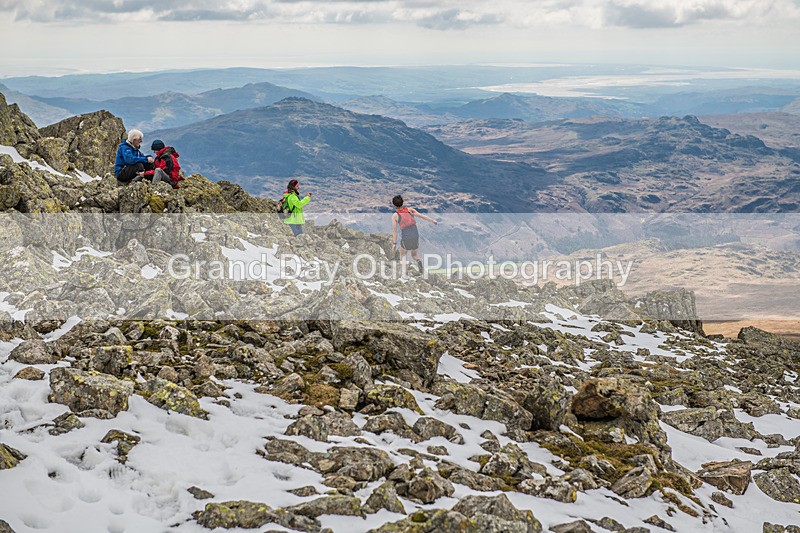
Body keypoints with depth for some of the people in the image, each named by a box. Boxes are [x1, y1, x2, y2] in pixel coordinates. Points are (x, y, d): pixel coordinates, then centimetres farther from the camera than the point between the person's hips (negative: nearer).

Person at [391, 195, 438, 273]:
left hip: (405, 238, -2)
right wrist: (433, 221, 7)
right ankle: (418, 261, -11)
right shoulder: (410, 210, 8)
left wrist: (394, 243, 2)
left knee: (402, 253, 25)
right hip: (415, 237, 3)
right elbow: (421, 215, 2)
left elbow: (394, 230, -1)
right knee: (414, 255, 24)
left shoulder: (395, 216, 1)